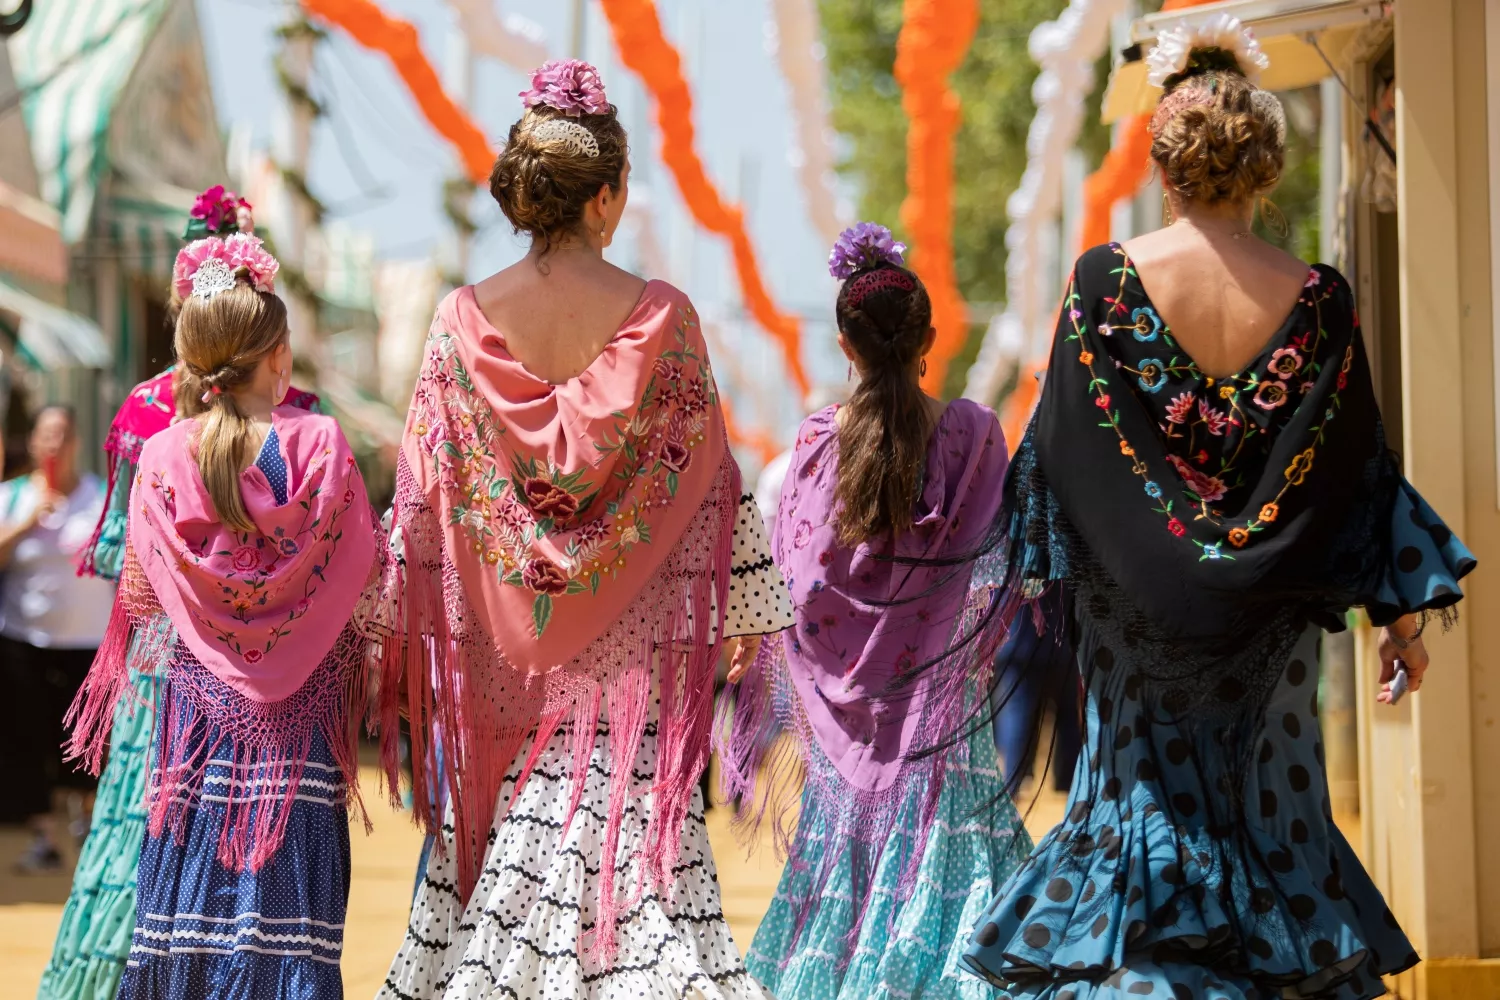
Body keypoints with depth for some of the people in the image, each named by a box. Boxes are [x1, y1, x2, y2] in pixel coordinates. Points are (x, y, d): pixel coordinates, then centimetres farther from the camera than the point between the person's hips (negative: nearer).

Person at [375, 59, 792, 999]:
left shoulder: (464, 320, -3)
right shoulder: (662, 318, -7)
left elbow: (424, 499, 1)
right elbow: (706, 491, -3)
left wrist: (409, 642, 10)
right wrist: (739, 625, 6)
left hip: (499, 663, 2)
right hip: (628, 663, -2)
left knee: (499, 861, 8)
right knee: (621, 838, 0)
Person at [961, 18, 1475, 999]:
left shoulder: (1106, 281, -9)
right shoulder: (1316, 301, -6)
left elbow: (1058, 446, -5)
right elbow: (1359, 466, -1)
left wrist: (1030, 576, 5)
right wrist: (1403, 613, 5)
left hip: (1132, 607, -1)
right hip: (1268, 623, 1)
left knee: (1147, 791, 8)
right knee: (1268, 804, 11)